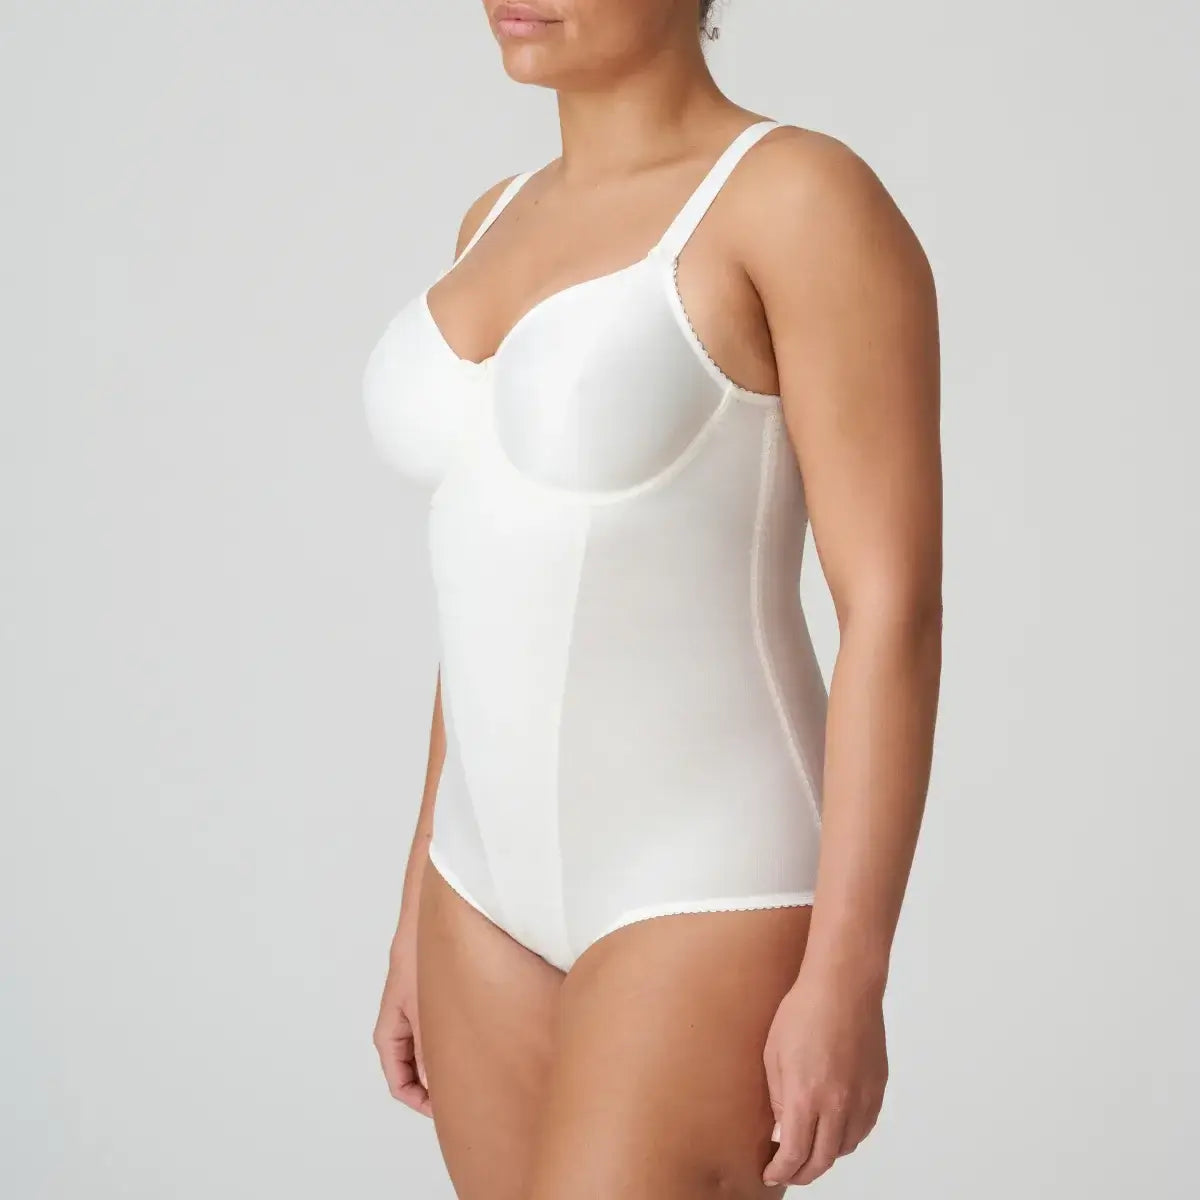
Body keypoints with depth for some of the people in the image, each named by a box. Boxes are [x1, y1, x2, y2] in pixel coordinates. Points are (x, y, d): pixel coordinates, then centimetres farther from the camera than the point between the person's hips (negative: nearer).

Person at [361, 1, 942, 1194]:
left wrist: (846, 978, -19)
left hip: (714, 903, -8)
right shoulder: (510, 225, 10)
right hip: (520, 892, 8)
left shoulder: (812, 201, -15)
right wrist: (426, 916, 16)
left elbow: (895, 607, -17)